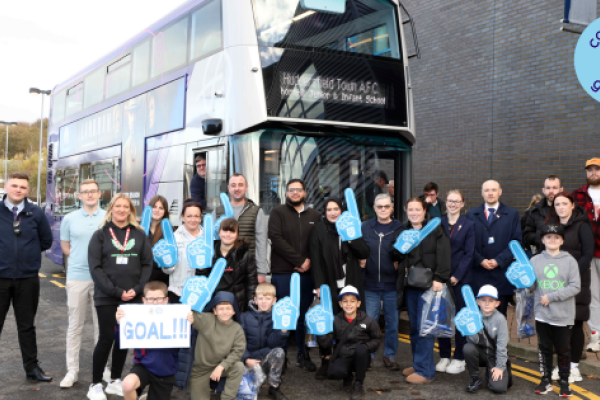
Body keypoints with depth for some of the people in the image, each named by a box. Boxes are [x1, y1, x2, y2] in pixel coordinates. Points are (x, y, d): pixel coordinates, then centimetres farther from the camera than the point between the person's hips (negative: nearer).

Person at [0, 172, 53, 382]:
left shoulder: (36, 213, 1)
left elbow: (46, 240, 10)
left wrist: (28, 252, 5)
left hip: (28, 279, 1)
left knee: (27, 326, 13)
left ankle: (32, 367, 23)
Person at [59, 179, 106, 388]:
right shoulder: (70, 219, 3)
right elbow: (64, 246, 14)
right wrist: (79, 260, 4)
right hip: (77, 277, 1)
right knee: (75, 325, 6)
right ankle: (72, 370, 13)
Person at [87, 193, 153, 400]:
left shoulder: (139, 234, 9)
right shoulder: (100, 235, 2)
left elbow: (147, 264, 6)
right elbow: (95, 267, -5)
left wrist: (136, 289, -9)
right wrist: (116, 291, -13)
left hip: (133, 298, 3)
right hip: (106, 298, -3)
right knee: (106, 339, -2)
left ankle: (115, 381, 23)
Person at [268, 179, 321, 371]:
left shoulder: (314, 216, 14)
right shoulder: (278, 213, 3)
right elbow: (277, 239, -9)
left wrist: (310, 260, -8)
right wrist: (299, 260, -12)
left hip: (306, 273, 3)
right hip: (283, 273, -3)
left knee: (304, 315, 8)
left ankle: (303, 355, 19)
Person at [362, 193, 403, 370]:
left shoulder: (399, 228, 1)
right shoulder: (365, 227, 5)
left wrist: (399, 262, -12)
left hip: (392, 284, -1)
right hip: (370, 283, 1)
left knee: (392, 322, 7)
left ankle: (390, 355, 22)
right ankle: (368, 355, 20)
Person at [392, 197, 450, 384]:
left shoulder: (435, 229, -3)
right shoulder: (404, 231, 13)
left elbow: (443, 255, -10)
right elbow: (395, 256, 10)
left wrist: (439, 278, -18)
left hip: (428, 284, -6)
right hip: (410, 285, 6)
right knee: (414, 327, 12)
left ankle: (425, 370, -1)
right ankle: (418, 364, 23)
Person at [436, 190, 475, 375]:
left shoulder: (468, 225, 1)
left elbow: (469, 254, -4)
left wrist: (457, 276, -12)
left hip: (461, 278, -2)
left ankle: (459, 358, 12)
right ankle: (444, 356, 17)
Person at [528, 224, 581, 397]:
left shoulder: (569, 260, -3)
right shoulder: (535, 260, 2)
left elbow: (575, 286, -9)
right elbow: (532, 287, 1)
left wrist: (551, 297, -16)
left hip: (563, 315, -1)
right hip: (542, 314, 2)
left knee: (563, 350, 9)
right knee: (545, 348, 12)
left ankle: (564, 381, 23)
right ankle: (546, 380, 25)